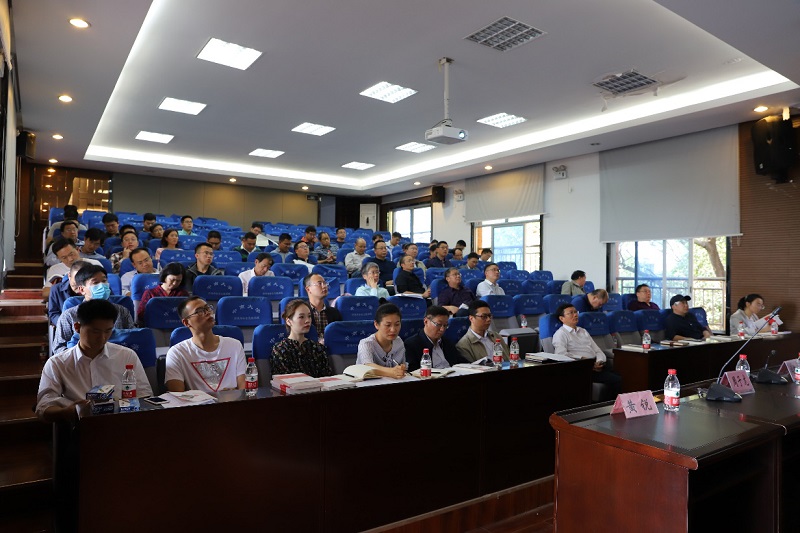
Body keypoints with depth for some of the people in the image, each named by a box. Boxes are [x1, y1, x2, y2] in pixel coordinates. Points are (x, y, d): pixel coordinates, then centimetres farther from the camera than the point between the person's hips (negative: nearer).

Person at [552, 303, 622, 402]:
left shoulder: (583, 331, 27)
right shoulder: (560, 334, 2)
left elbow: (597, 351, 21)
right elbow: (561, 355, -13)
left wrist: (599, 361, -1)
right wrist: (583, 359, -20)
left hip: (596, 366, 7)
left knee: (620, 377, -18)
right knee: (616, 380, -24)